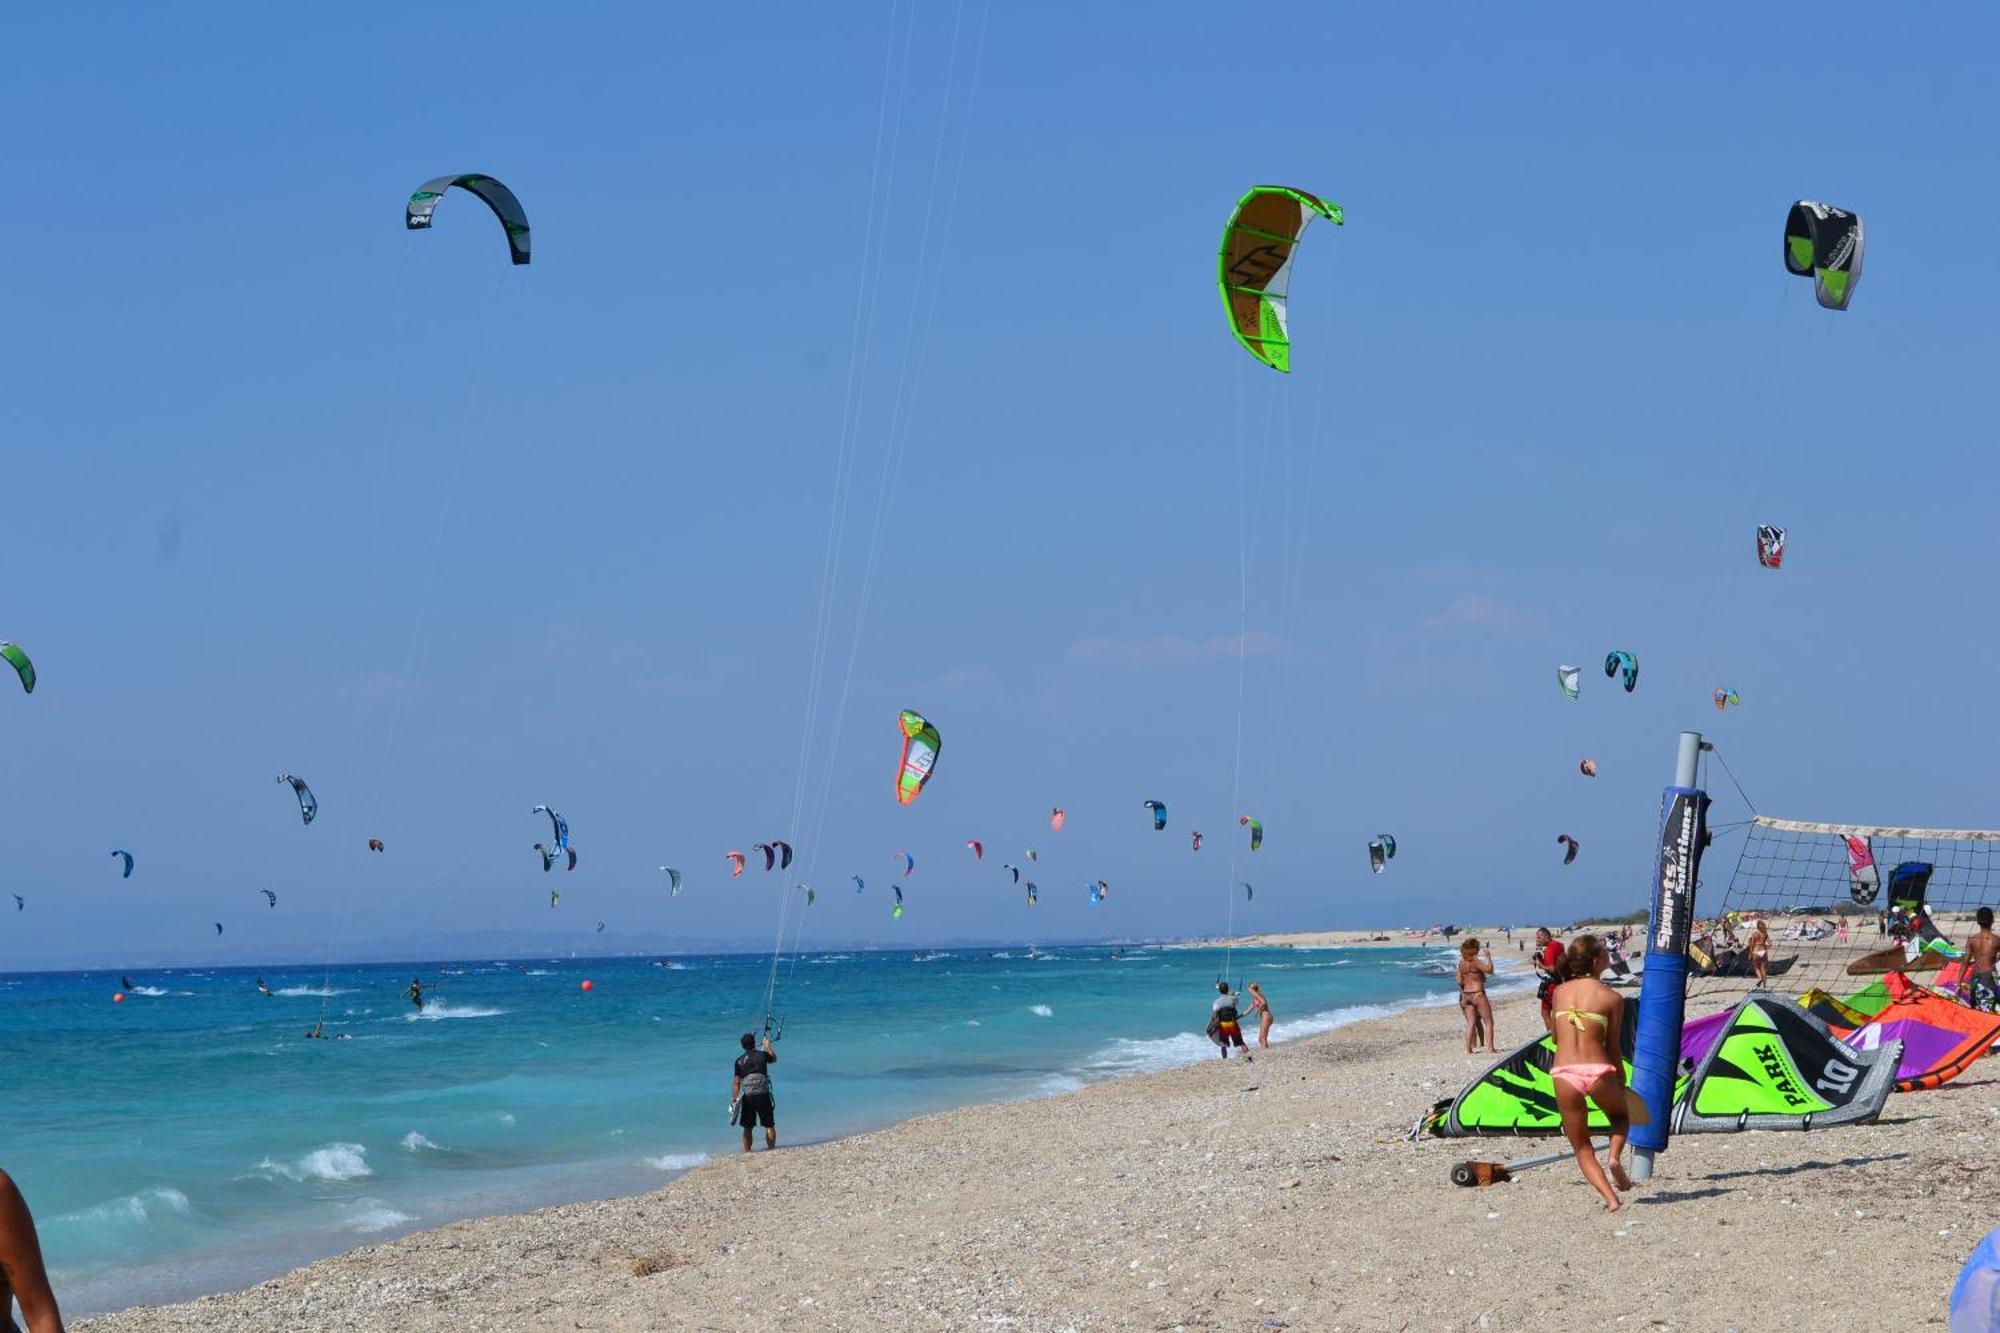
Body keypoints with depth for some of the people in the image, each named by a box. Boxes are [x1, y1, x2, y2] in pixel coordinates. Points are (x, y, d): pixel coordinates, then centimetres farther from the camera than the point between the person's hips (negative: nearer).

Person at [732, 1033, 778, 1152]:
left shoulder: (739, 1061, 3)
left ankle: (747, 1152, 11)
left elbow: (736, 1082, 0)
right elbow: (774, 1058, 26)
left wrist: (734, 1100, 3)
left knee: (747, 1128, 10)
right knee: (769, 1125, 7)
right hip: (763, 1096, -1)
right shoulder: (762, 1055, 2)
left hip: (748, 1097, 1)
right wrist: (768, 1046, 42)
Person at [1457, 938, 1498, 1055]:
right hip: (1477, 994, -7)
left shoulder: (1461, 963, 7)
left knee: (1471, 1023, 11)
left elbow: (1459, 981, 9)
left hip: (1466, 995, 7)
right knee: (1488, 1021, 2)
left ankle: (1468, 1048, 6)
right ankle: (1490, 1047, -2)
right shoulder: (1475, 962, -14)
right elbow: (1490, 970, -19)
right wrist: (1488, 957, -10)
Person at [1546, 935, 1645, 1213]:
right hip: (1598, 1070, -2)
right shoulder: (1611, 998, 0)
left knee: (1582, 1148, 14)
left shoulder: (1559, 992, 9)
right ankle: (1614, 1156, 4)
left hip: (1563, 1073, 2)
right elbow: (1612, 1045, 3)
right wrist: (1621, 1080, 17)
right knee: (1621, 1115, 31)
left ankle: (1610, 1198, -2)